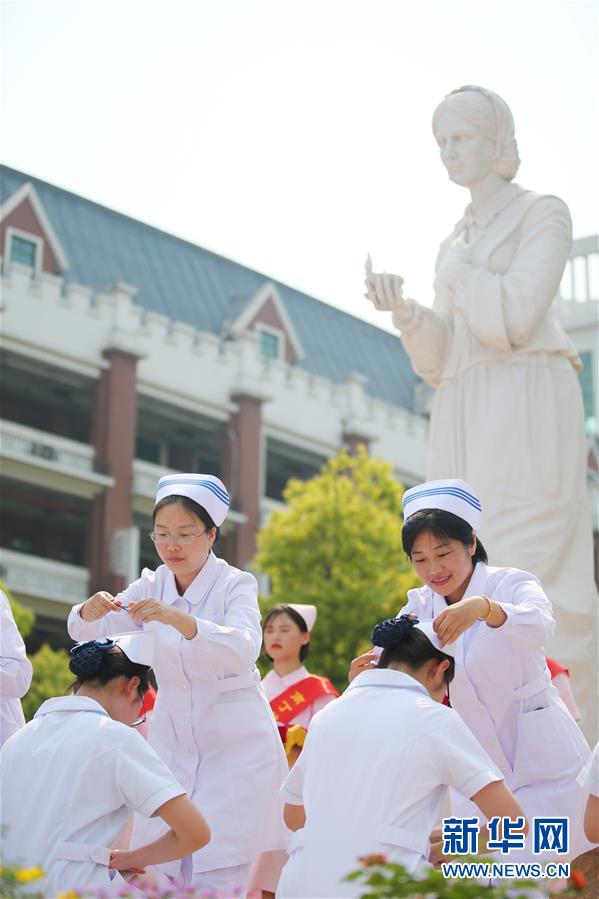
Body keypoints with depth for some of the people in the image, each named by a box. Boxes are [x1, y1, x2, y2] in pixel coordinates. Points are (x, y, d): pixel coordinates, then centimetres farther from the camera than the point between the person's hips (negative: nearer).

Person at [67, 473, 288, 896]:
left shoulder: (236, 585, -11)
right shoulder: (152, 586, 1)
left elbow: (244, 649, -30)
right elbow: (89, 634, -8)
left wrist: (179, 619, -45)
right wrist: (90, 611, -32)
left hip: (235, 743, -4)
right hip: (172, 738, 4)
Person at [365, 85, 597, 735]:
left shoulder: (544, 214, 5)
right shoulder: (455, 243, 25)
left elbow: (511, 319, -11)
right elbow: (440, 357, 17)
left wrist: (459, 271, 4)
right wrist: (403, 312, -1)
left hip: (527, 411, -7)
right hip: (462, 422, 7)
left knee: (530, 572, -17)